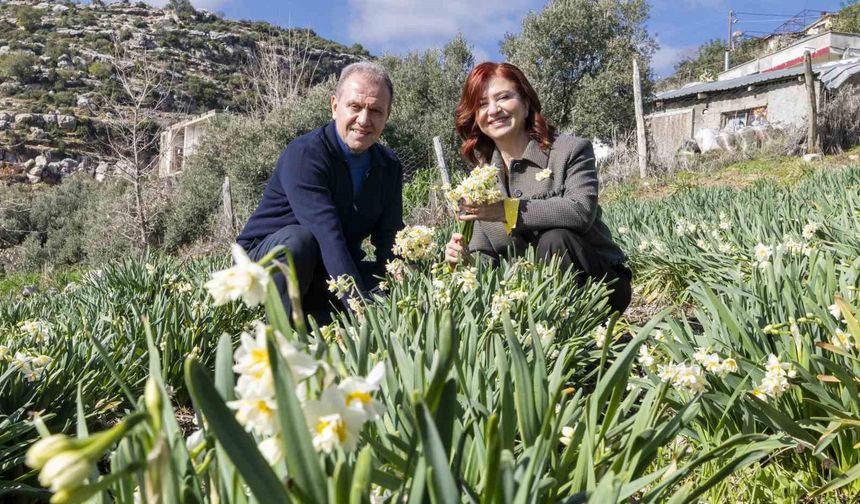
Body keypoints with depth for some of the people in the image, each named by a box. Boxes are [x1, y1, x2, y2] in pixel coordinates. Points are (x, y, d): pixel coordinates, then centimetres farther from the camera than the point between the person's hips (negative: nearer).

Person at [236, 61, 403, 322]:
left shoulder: (390, 167, 0)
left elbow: (390, 243, -6)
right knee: (299, 238, -36)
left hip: (331, 276, 6)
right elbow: (328, 236, -34)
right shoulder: (303, 154, -22)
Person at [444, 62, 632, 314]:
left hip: (599, 283, -4)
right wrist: (466, 258, -22)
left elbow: (581, 211, -28)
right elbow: (483, 253, 2)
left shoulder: (570, 150, -8)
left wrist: (508, 210, -34)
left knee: (554, 239, -31)